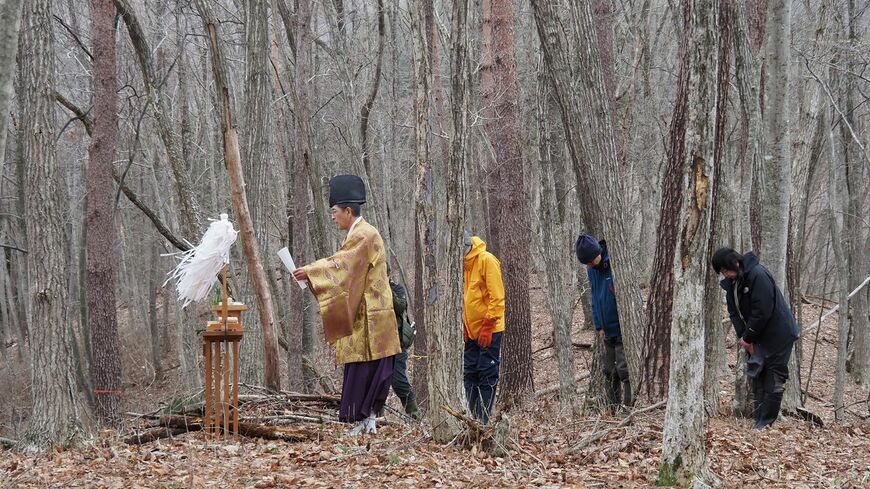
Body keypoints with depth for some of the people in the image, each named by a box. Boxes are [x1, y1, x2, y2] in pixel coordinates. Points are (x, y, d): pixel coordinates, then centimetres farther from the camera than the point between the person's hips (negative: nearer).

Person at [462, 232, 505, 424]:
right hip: (472, 332, 8)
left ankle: (483, 421, 0)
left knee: (487, 375, -3)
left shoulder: (486, 260, -14)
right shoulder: (463, 263, 9)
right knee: (470, 374, 9)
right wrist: (463, 327, 9)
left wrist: (487, 326, -18)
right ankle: (473, 417, 15)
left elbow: (497, 297, -16)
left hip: (489, 331, -8)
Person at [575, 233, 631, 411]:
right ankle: (613, 407, 19)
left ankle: (627, 407, -1)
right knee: (608, 371, 11)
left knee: (624, 369, -7)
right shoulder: (592, 270, 5)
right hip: (608, 331, 7)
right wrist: (599, 327, 9)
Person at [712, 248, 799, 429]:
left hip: (778, 334, -9)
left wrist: (747, 337, -17)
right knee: (758, 377, 10)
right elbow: (734, 312, 5)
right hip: (757, 337, 9)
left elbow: (762, 311, -25)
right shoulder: (731, 282, 3)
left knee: (774, 380, -7)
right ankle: (760, 419, 14)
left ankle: (766, 422, -7)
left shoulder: (758, 275, -23)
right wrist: (742, 336, -9)